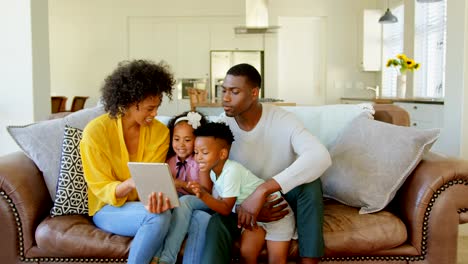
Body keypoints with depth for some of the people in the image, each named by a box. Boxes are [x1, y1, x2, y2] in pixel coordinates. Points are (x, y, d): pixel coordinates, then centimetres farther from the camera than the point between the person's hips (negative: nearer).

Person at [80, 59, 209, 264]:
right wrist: (131, 183, -36)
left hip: (143, 204, 3)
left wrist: (154, 196, -35)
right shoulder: (95, 132, -15)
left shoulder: (160, 132, -5)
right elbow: (102, 189, -13)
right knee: (158, 216, -35)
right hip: (109, 208, -3)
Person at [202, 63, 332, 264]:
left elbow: (321, 156, -40)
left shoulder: (282, 119, -21)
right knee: (216, 225, -32)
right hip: (242, 201, 1)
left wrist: (263, 190, -47)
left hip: (282, 196, 0)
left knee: (310, 182, -32)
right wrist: (241, 205, -35)